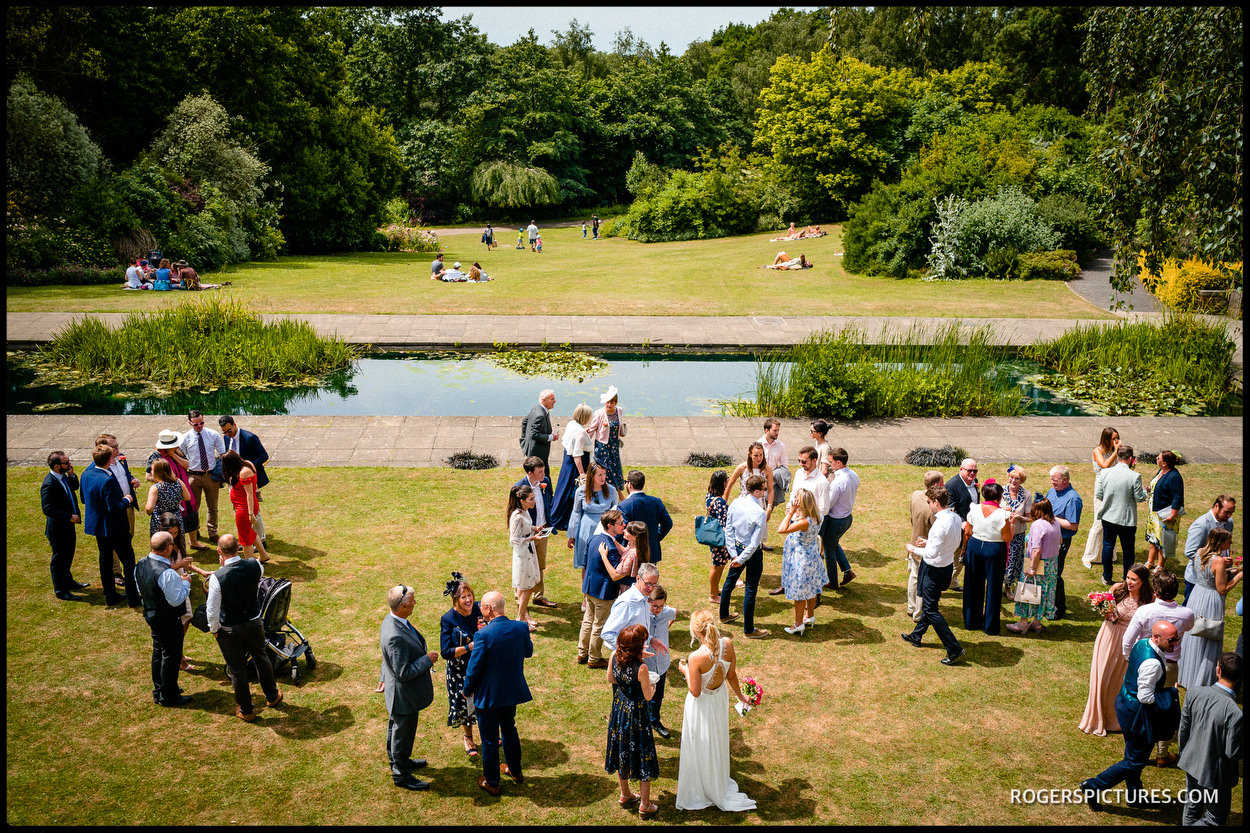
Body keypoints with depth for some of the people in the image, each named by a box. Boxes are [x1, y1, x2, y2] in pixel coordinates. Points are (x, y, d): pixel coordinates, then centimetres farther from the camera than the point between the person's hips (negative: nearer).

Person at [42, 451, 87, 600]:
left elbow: (74, 487, 15)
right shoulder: (49, 484, -27)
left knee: (68, 554, 24)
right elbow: (47, 509, -29)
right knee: (59, 558, 6)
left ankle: (68, 581, 43)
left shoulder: (64, 476, -2)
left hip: (68, 524, 9)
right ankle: (61, 591, 19)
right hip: (57, 528, -9)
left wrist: (72, 475, -5)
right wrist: (69, 517, -26)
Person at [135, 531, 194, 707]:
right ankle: (168, 697, 20)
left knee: (158, 652, 24)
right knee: (171, 656, 7)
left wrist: (173, 568, 2)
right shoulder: (167, 573, -32)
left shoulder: (141, 564, -5)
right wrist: (185, 583, -11)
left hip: (151, 615, 9)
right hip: (168, 620, -9)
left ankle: (158, 691, 39)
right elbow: (176, 600, -26)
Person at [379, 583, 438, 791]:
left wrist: (385, 679, 23)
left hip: (398, 693, 10)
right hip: (404, 695, -10)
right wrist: (427, 659, -22)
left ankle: (398, 761, 50)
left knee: (396, 727, 28)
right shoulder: (396, 637, -37)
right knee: (403, 733, 10)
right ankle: (401, 775, 29)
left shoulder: (392, 620, -5)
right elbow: (403, 672, -32)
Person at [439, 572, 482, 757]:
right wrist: (469, 647, -29)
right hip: (460, 670, -3)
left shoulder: (479, 609, -11)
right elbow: (445, 652, -20)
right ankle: (468, 738, 40)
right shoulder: (448, 620, -20)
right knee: (465, 704, 15)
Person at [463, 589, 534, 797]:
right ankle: (515, 771, 43)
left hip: (489, 696, -5)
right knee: (509, 730, 27)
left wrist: (468, 690, 1)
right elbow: (528, 651, 8)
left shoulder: (484, 635, -27)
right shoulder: (521, 628, -11)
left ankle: (491, 782, 28)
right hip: (512, 692, 5)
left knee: (489, 740, 13)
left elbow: (474, 668, -19)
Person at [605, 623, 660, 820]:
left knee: (621, 751, 23)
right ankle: (645, 806, 21)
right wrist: (653, 685, 4)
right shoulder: (641, 668, -30)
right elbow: (648, 696, -18)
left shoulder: (614, 656, -14)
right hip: (637, 714, -6)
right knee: (642, 756, 10)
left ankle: (625, 795, 42)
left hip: (619, 709, 6)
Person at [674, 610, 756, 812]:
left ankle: (701, 791, 40)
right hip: (720, 699, 5)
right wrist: (740, 696, 12)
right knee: (717, 741, 28)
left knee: (701, 747, 19)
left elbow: (695, 692, -25)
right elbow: (731, 675, -6)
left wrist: (685, 671, -9)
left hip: (702, 705, -5)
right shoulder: (727, 644, -21)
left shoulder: (696, 658, -35)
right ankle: (719, 784, 52)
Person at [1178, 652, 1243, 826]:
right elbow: (1232, 753, -22)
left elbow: (1183, 732, -2)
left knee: (1191, 811, 27)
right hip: (1215, 773, -6)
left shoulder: (1193, 694, -15)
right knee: (1215, 820, 17)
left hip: (1191, 765, 6)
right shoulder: (1234, 713, -32)